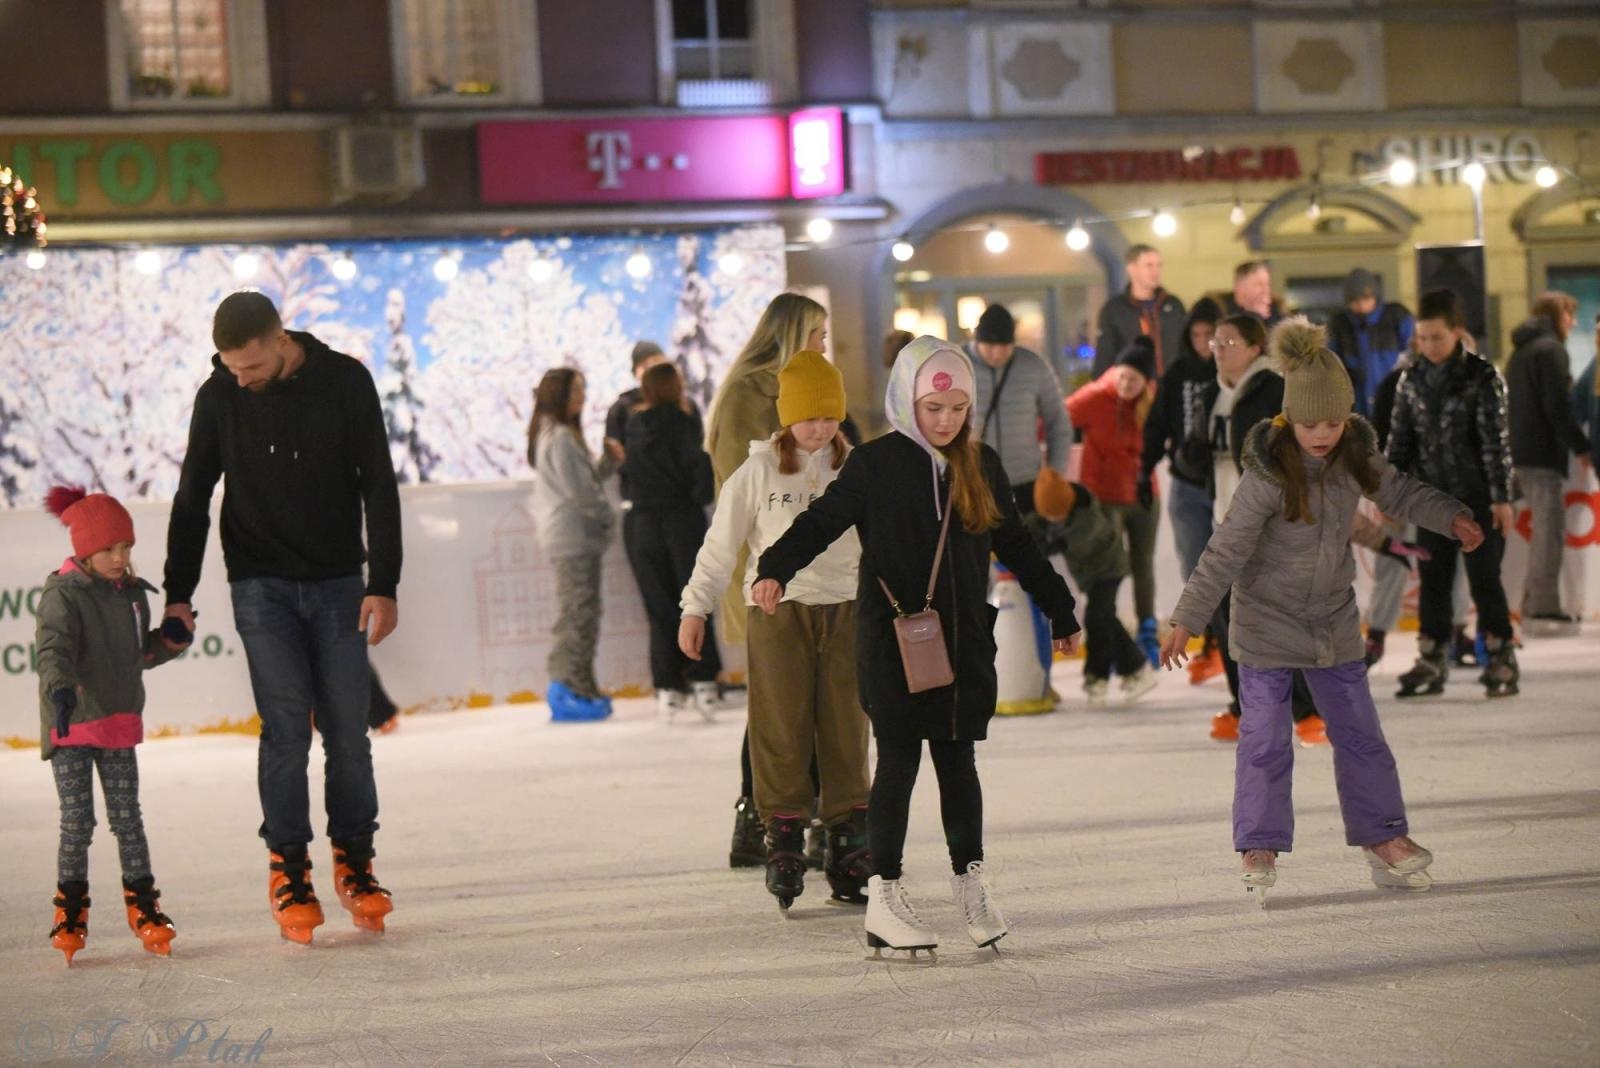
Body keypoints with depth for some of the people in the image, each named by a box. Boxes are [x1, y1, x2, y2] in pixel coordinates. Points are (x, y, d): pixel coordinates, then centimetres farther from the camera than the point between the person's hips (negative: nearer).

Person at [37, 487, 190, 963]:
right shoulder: (63, 595, -12)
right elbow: (53, 647, -26)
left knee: (127, 819, 7)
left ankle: (143, 904, 14)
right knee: (77, 821, -3)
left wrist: (171, 640, 1)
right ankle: (70, 909, 9)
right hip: (70, 727, -5)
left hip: (119, 724, 5)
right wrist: (60, 688, -45)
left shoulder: (133, 594, 9)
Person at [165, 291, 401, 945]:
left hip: (337, 583, 0)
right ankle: (288, 869, 2)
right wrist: (178, 592, 5)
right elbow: (192, 499, 6)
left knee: (347, 728, 0)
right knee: (286, 726, -9)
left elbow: (379, 487, -3)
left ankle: (354, 860, 15)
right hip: (262, 588, 0)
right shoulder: (218, 397, -4)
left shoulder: (345, 382, -6)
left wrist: (383, 585, -7)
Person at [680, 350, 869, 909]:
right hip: (778, 609, -2)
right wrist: (695, 608, 0)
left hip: (843, 611, 2)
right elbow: (721, 543, 2)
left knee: (847, 730, 3)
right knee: (781, 729, -4)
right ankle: (783, 838, 2)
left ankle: (848, 843, 10)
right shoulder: (760, 471, -1)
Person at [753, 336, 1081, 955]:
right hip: (892, 640, -4)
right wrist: (775, 570, -26)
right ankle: (883, 899, 5)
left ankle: (971, 882, 18)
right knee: (898, 762, -1)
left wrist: (1059, 612, 22)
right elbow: (822, 521, -9)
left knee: (958, 759, 8)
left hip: (963, 641, 4)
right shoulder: (876, 464, -4)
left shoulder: (982, 467, 9)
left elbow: (1017, 546, 18)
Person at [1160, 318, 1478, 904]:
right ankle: (1259, 849, 5)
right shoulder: (1268, 475, -24)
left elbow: (1396, 491, 16)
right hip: (1267, 622, -5)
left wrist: (1451, 516, 15)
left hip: (1334, 618, 5)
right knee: (1265, 738, -4)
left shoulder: (1356, 455, -7)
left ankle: (1383, 837, 21)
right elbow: (1226, 550, -21)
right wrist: (1187, 619, -21)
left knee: (1359, 730, 10)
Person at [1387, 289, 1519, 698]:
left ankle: (1501, 660, 9)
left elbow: (1495, 441, -10)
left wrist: (1501, 497, -12)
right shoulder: (1411, 380, 5)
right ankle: (1432, 663, 14)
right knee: (1433, 582, 7)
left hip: (1478, 498, -4)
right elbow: (1399, 441, 10)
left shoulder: (1483, 377, -7)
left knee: (1484, 579, -1)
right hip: (1432, 498, 4)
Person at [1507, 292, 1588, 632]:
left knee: (1544, 528, 15)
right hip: (1544, 452, -9)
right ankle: (1543, 609, -10)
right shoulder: (1551, 349, -10)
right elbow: (1558, 408, -17)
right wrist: (1581, 446, -12)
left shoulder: (1521, 351, 19)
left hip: (1521, 451, 9)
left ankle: (1534, 605, 15)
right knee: (1550, 530, -8)